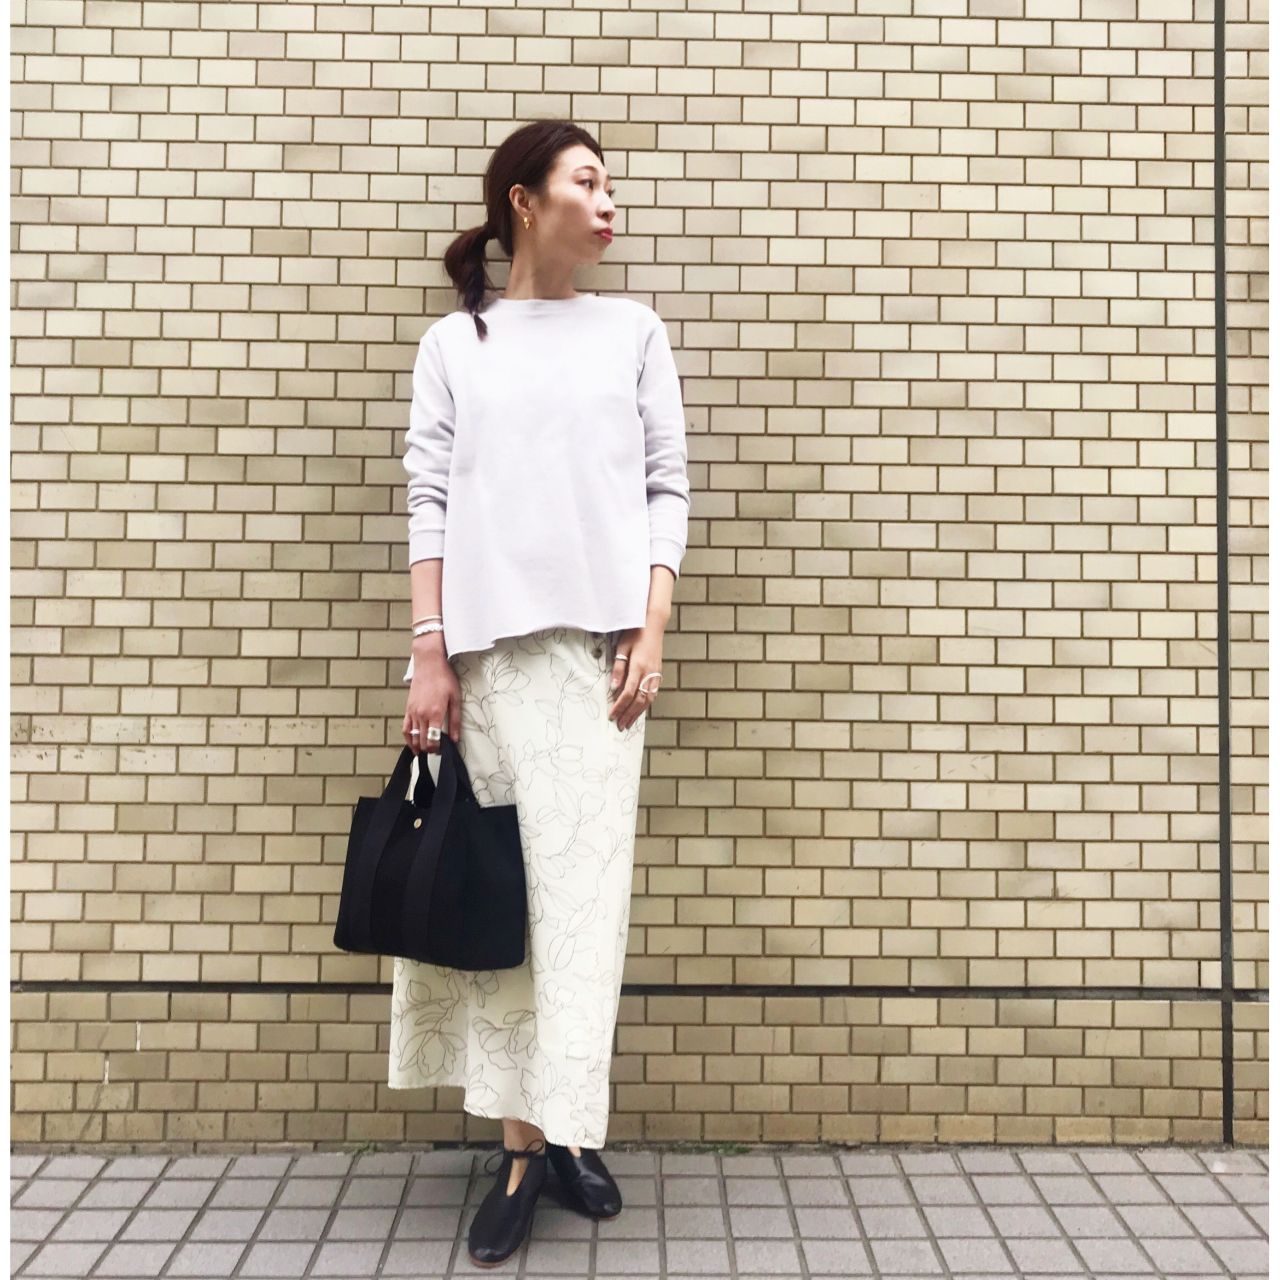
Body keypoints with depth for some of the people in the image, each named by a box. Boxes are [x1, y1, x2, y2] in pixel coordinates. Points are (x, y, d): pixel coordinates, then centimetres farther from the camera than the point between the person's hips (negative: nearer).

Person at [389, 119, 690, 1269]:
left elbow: (666, 487, 8)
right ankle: (524, 1143, 9)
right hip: (486, 640, 0)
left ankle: (565, 1125, 9)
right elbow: (428, 498, 4)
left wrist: (652, 634, -3)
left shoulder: (634, 330, 13)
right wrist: (428, 655, -3)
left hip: (599, 637, 1)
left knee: (584, 880, -3)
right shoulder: (455, 342, 10)